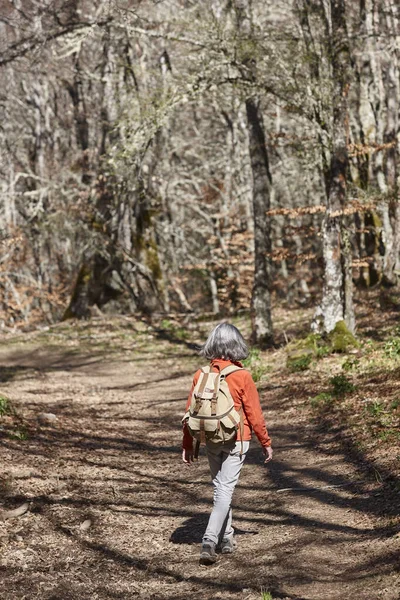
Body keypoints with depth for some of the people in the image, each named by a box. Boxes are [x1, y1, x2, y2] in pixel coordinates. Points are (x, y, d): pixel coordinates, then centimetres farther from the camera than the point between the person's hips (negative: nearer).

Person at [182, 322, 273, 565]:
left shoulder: (201, 375, -4)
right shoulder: (242, 376, -14)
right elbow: (255, 414, -9)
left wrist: (187, 444, 10)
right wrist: (266, 442, 3)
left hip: (211, 440, 4)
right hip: (236, 441, -4)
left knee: (220, 488, 18)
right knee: (225, 490, -2)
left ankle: (226, 538, 27)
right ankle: (209, 541, -15)